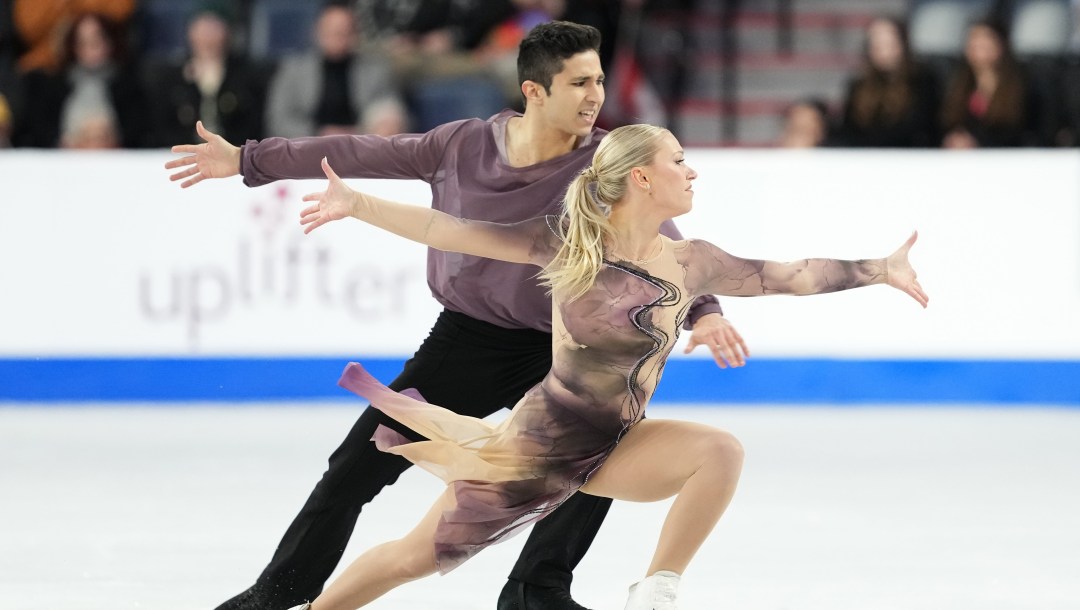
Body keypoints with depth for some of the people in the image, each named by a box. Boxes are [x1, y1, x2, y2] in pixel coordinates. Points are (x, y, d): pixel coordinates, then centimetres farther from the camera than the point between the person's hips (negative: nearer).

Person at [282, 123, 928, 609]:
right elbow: (454, 232, -11)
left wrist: (880, 270, -3)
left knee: (721, 452, -23)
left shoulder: (688, 263, -4)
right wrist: (356, 204, -15)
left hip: (617, 449, 3)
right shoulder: (569, 244, -12)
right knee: (416, 556, 5)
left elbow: (789, 275, 0)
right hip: (540, 439, -3)